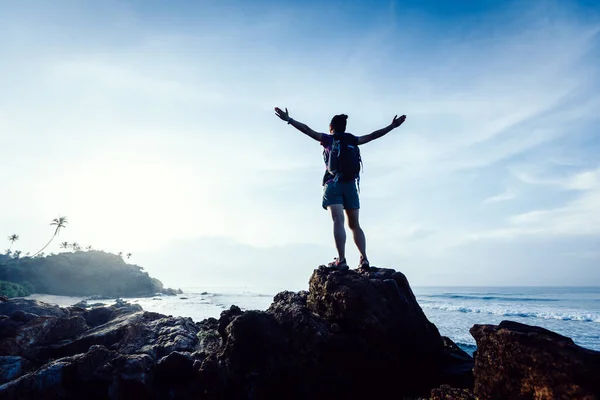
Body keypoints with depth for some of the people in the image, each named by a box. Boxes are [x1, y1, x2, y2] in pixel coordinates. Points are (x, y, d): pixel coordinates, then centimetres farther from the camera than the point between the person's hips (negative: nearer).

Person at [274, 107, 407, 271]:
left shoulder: (329, 139, 7)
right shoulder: (353, 140, 16)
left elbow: (308, 130, -2)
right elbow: (373, 135, 23)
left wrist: (289, 119, -3)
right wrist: (392, 126, 34)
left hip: (333, 184, -3)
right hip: (350, 184, 4)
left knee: (338, 221, -15)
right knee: (354, 224, 7)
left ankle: (341, 260, -24)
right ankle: (364, 258, -4)